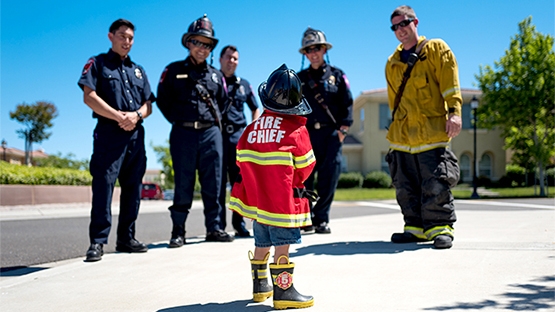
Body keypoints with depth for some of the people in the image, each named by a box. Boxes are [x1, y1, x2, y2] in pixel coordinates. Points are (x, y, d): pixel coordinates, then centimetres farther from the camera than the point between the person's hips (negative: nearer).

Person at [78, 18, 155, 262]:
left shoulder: (138, 70, 22)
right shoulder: (97, 64, 7)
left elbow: (148, 104, 16)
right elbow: (89, 97, -7)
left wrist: (136, 115, -8)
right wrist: (120, 117, -14)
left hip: (136, 134, 6)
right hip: (109, 133, -5)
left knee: (132, 187, 6)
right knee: (104, 185, -11)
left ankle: (126, 238, 13)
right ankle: (97, 242, -10)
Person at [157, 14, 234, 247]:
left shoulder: (216, 75, 16)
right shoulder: (174, 70, 6)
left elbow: (223, 102, 24)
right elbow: (163, 100, 6)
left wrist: (215, 120, 11)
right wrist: (178, 120, 0)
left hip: (211, 133, 3)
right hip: (183, 133, -3)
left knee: (213, 183, 3)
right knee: (183, 184, -1)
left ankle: (214, 228, 11)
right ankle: (178, 231, 5)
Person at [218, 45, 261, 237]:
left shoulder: (243, 84, 16)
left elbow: (256, 109, 24)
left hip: (239, 136, 4)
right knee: (218, 182, -3)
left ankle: (239, 224, 12)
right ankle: (218, 226, 1)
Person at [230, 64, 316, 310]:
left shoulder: (253, 127, 6)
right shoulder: (297, 130, -8)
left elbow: (242, 160, 11)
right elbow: (305, 167, -2)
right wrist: (296, 183, 17)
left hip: (256, 196, 6)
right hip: (282, 198, -6)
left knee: (262, 242, 18)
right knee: (282, 243, -3)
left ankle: (260, 286, 31)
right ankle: (283, 292, -2)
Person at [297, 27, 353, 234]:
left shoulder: (337, 75, 10)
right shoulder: (300, 78, 13)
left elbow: (347, 103, 6)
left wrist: (343, 128, -4)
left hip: (331, 133, -1)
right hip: (307, 134, 1)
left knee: (329, 178, -4)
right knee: (304, 177, -4)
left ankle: (322, 219, 5)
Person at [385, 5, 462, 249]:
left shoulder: (436, 49, 5)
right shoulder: (392, 63, 20)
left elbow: (450, 84, -3)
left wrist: (454, 112, -14)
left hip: (432, 131, -6)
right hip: (402, 135, 6)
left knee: (435, 185, -9)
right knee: (406, 187, 7)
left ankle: (441, 228, 1)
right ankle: (417, 227, 17)